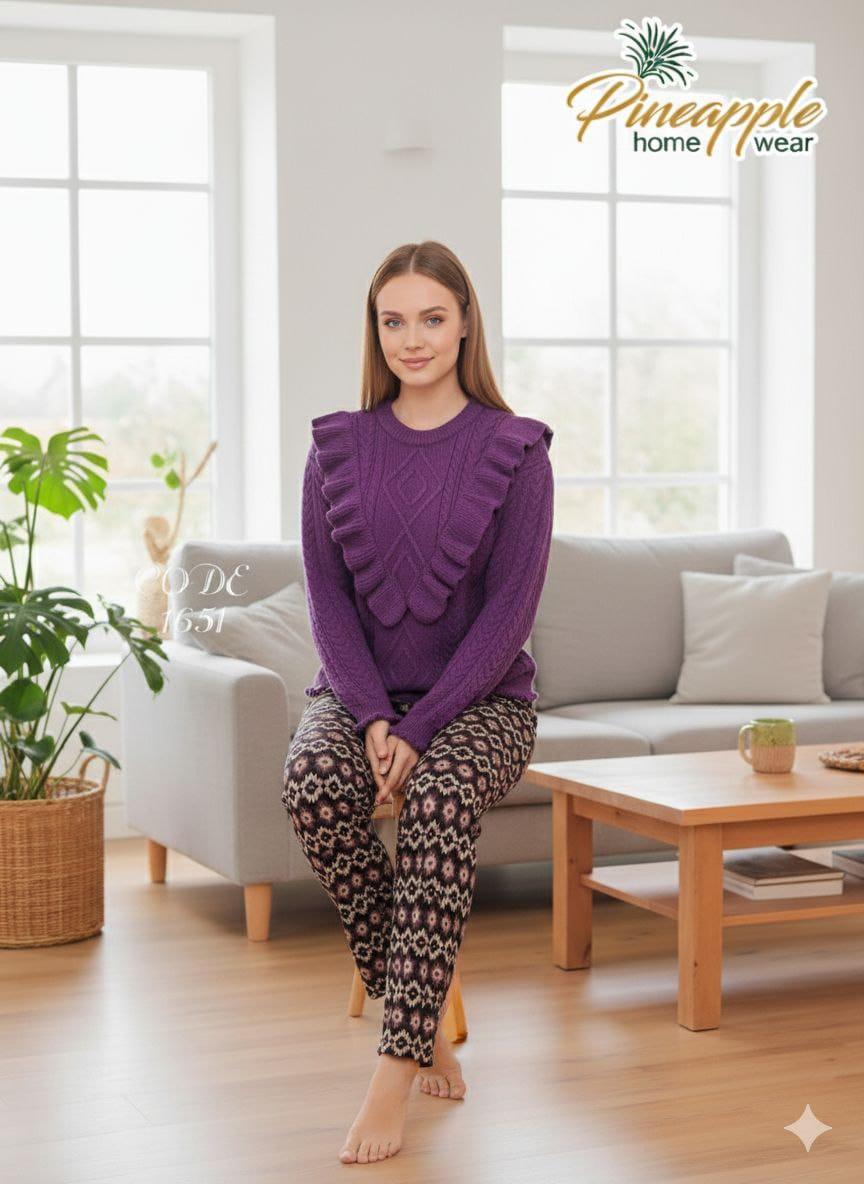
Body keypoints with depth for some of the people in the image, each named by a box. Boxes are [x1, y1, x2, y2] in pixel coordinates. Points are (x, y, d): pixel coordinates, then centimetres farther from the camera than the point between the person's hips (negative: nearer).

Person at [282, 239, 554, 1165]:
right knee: (313, 782, -32)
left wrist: (419, 730, -18)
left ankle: (395, 1071, -33)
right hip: (359, 693, 2)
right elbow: (327, 599, 1)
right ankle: (424, 1022, -16)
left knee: (444, 793, -36)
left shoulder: (513, 450, -2)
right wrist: (373, 719, -15)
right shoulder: (337, 447, 6)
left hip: (477, 697, -2)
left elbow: (509, 609, -8)